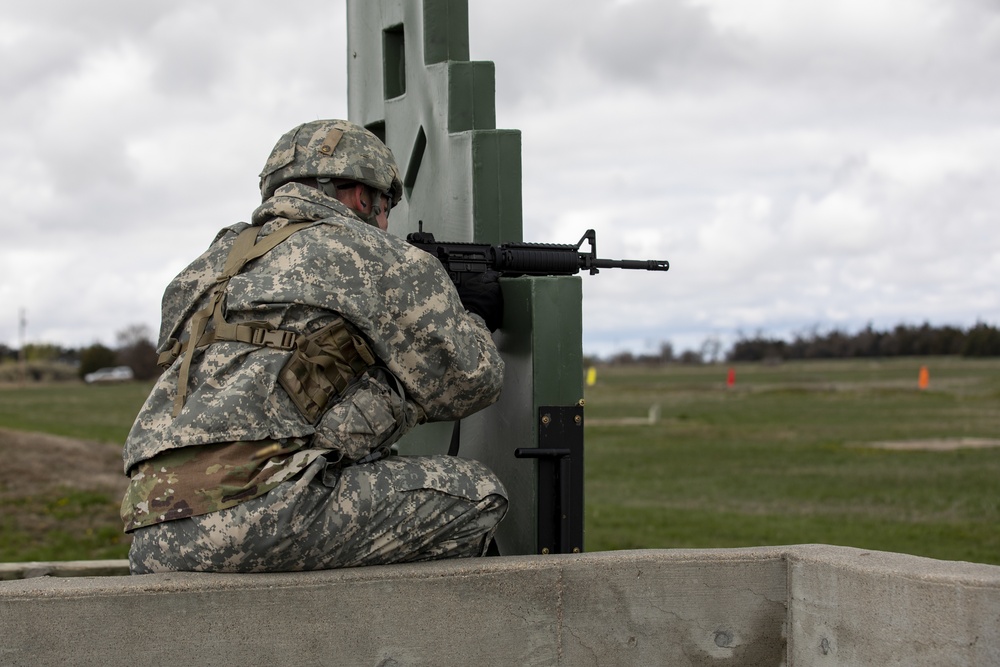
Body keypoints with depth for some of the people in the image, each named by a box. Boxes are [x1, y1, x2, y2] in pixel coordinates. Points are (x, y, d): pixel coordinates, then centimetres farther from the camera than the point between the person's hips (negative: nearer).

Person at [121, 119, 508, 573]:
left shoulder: (222, 256, 27)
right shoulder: (368, 254, 7)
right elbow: (469, 383, 12)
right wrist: (471, 321, 35)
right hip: (255, 515, -8)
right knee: (475, 497, 5)